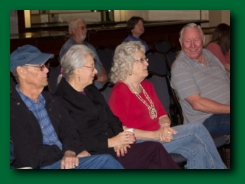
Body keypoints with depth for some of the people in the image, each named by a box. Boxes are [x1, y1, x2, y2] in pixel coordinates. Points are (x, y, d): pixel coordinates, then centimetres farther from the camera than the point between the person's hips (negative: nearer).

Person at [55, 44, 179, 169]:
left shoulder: (91, 90, 18)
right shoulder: (62, 99, -9)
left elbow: (111, 119, 19)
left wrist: (119, 138, -2)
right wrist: (110, 142, -16)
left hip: (112, 146, 8)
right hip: (96, 155, -8)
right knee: (155, 149, -21)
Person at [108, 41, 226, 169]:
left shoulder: (147, 86, 19)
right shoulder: (119, 92, -8)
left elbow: (162, 115, 18)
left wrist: (165, 126, -7)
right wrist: (155, 135, -23)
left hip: (159, 136, 8)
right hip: (140, 143, -8)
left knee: (197, 150, -20)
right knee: (197, 129, -17)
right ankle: (219, 167, -3)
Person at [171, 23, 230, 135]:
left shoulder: (208, 54, 15)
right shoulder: (179, 67, -7)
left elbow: (226, 81, 19)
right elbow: (197, 104, -13)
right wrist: (229, 109, -18)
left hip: (226, 109, 7)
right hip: (206, 120, -7)